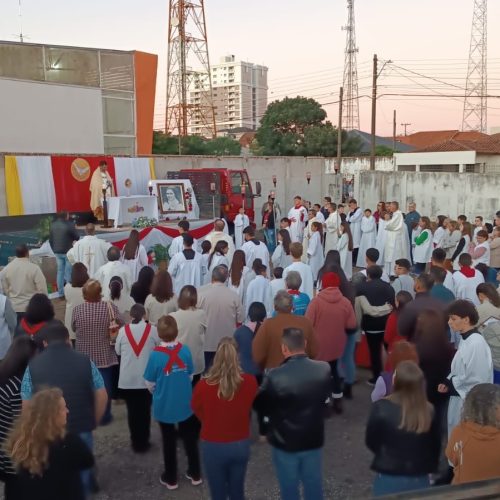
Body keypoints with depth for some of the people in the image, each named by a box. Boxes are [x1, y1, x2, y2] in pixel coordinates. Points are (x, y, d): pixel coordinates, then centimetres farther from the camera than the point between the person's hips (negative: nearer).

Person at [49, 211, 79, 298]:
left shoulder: (53, 225, 3)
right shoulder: (69, 225, -16)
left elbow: (50, 239, 8)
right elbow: (77, 237, -10)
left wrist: (54, 249, 17)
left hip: (57, 252, 6)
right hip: (68, 252, -6)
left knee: (60, 271, 12)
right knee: (68, 272, 2)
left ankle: (60, 292, 15)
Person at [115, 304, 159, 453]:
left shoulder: (123, 330, -4)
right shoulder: (152, 329, -8)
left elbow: (117, 351, 7)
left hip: (127, 379, 1)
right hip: (147, 378, -1)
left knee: (132, 410, 11)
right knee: (145, 410, 9)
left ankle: (135, 442, 18)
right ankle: (143, 442, 17)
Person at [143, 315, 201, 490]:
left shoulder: (156, 354, -22)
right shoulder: (185, 350, -13)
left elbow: (149, 383, -11)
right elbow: (190, 376, 0)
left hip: (164, 405, -2)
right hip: (185, 403, 2)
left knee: (169, 441, 16)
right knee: (190, 438, 20)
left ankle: (171, 479, 31)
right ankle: (195, 474, 33)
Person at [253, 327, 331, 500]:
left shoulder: (275, 376, -28)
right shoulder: (324, 369, -17)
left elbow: (259, 405, -10)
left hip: (285, 443, -3)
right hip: (314, 440, 3)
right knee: (314, 485, 23)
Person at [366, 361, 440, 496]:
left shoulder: (381, 408, -20)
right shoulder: (429, 411, -13)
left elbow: (371, 442, -5)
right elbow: (435, 446, 1)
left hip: (388, 479, -2)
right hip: (419, 480, 2)